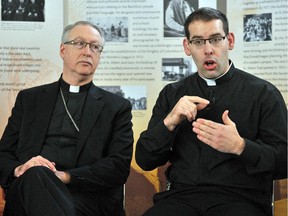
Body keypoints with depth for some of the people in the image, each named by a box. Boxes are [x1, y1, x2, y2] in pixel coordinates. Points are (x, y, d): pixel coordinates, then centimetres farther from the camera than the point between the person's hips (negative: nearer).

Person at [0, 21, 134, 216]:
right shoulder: (29, 99, 21)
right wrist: (18, 169, -8)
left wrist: (66, 177, -13)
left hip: (86, 198, -1)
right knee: (35, 175, -35)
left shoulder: (117, 107, 14)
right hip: (29, 190, 2)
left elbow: (120, 166, 2)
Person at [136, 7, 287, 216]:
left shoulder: (264, 93, 3)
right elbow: (144, 160, 9)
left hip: (240, 198, -2)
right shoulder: (171, 94, 13)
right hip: (181, 196, 3)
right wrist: (169, 122, -9)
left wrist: (239, 146, -18)